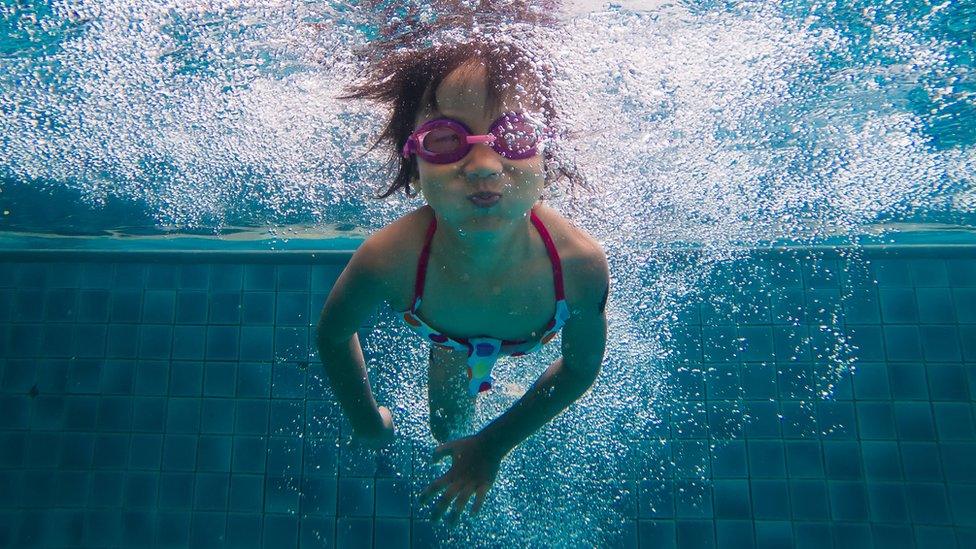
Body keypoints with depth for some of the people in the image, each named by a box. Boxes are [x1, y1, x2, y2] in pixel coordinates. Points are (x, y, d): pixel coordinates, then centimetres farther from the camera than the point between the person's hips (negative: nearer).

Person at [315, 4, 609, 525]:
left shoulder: (580, 264, -44)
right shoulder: (388, 260, -45)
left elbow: (581, 366, -21)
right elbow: (333, 332, -20)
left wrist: (495, 443, -13)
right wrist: (367, 420, -6)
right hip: (453, 338, 1)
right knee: (449, 427, 25)